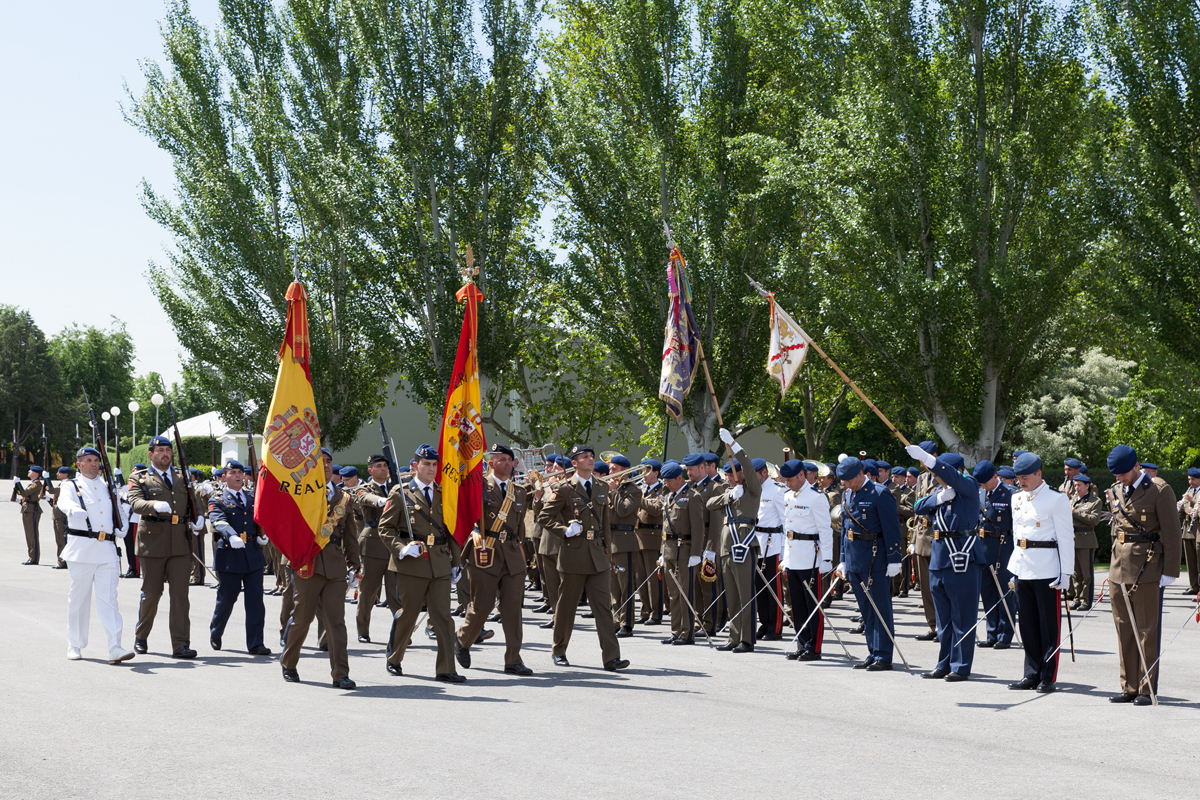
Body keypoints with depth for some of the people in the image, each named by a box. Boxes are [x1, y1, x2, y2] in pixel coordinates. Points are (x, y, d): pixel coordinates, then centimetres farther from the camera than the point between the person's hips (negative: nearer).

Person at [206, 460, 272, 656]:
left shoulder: (253, 496, 15)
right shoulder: (217, 500, 0)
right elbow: (219, 522, -18)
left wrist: (263, 535, -1)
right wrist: (232, 536, -37)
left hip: (253, 554, 3)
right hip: (229, 554, -3)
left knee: (255, 600, -1)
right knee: (226, 599, 6)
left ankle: (255, 643, 2)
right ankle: (215, 633, 32)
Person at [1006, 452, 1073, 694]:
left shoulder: (1057, 500, -7)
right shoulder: (1017, 499, 12)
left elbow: (1066, 538, -8)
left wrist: (1065, 573, -11)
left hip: (1047, 571, -6)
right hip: (1022, 569, 6)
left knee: (1049, 626, 0)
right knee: (1027, 624, 10)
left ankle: (1048, 678, 6)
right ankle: (1032, 674, 17)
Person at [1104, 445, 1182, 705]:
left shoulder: (1159, 490, -8)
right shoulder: (1115, 492, 11)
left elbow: (1172, 534, -8)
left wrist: (1169, 572, -11)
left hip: (1148, 571, -6)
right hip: (1119, 571, 6)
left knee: (1147, 632, -1)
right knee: (1124, 632, 9)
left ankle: (1147, 690, 6)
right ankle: (1129, 688, 16)